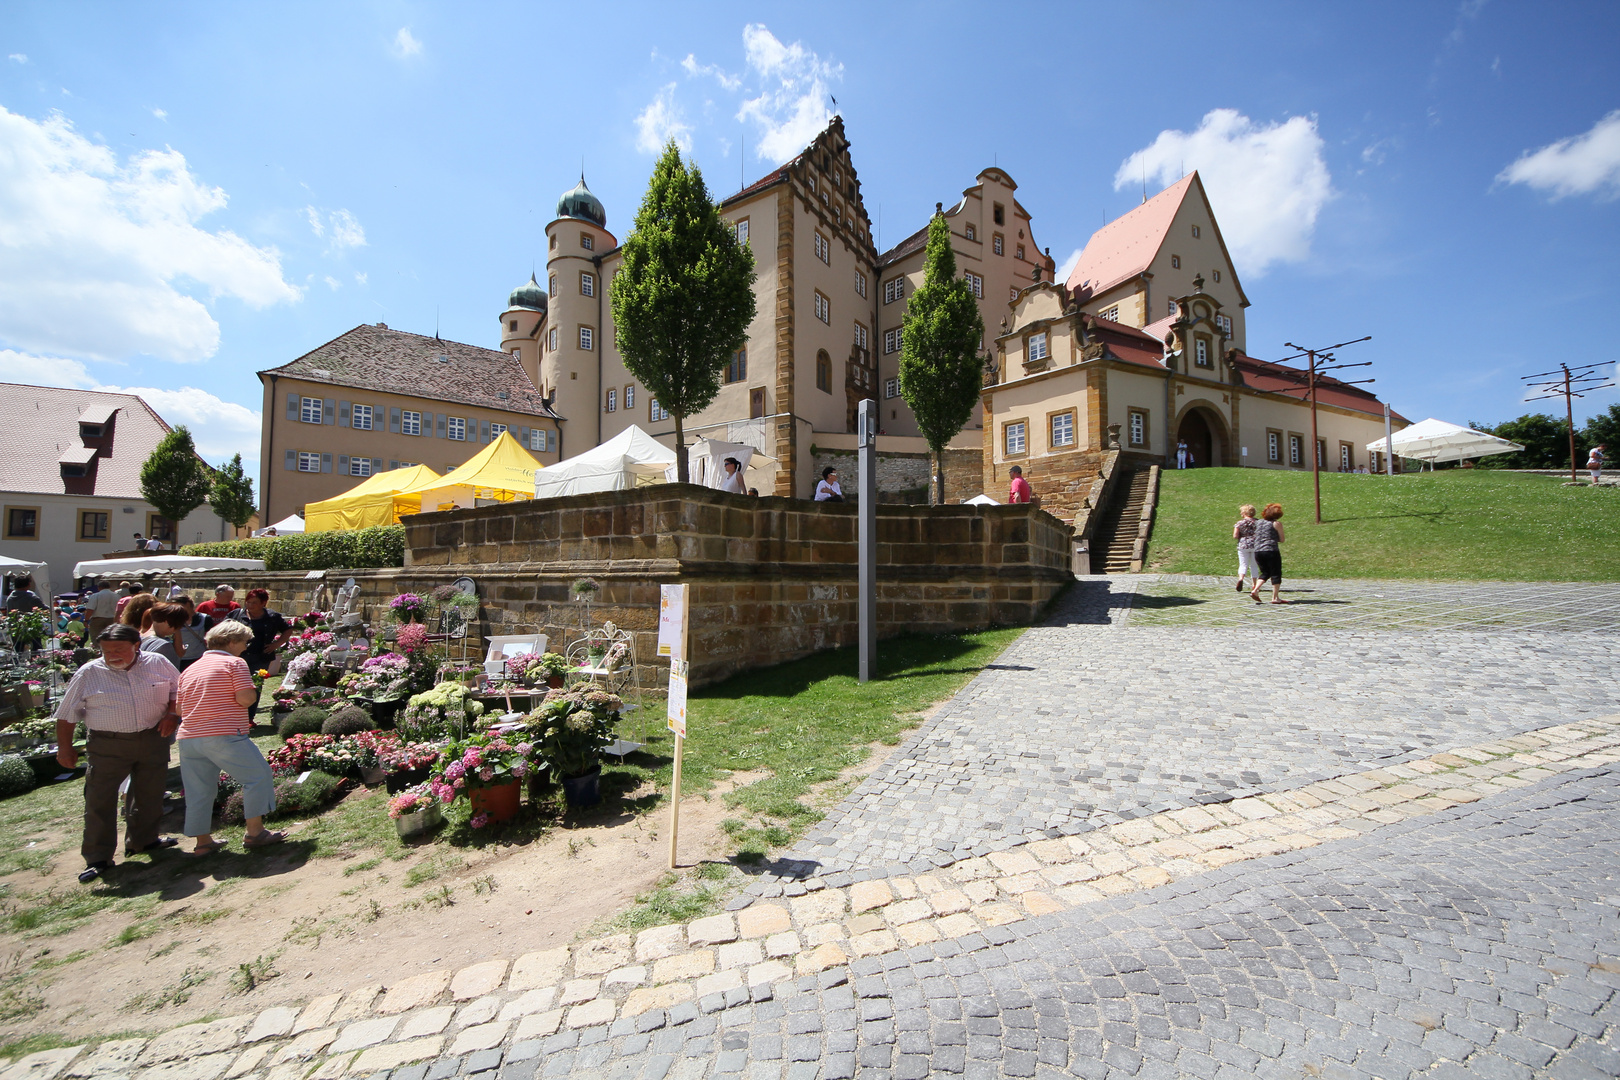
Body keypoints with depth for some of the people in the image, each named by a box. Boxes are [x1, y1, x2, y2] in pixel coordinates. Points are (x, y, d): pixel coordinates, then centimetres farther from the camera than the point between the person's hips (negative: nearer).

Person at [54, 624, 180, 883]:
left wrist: (172, 714, -7)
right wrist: (64, 747, 1)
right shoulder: (89, 673, -5)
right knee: (99, 800, 0)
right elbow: (67, 714, 3)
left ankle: (144, 840, 33)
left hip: (153, 740, 2)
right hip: (107, 746, -1)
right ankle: (97, 857, 13)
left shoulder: (158, 664, -2)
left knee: (150, 794, 14)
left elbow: (179, 690, 9)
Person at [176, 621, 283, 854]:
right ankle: (254, 832, 5)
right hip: (224, 736, -8)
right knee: (258, 776, 3)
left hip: (187, 738, 8)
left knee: (198, 792, 15)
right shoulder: (234, 662, -4)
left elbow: (179, 708, 22)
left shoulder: (190, 669, 18)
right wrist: (254, 692, 6)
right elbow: (245, 698, -15)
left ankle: (202, 841, 22)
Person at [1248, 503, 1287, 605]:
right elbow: (1281, 540, 2)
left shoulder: (1258, 522, 13)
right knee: (1276, 574, 4)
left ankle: (1254, 590, 2)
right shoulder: (1277, 524, -2)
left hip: (1257, 551, 5)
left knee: (1265, 573, 18)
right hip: (1271, 551, -5)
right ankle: (1275, 597, 5)